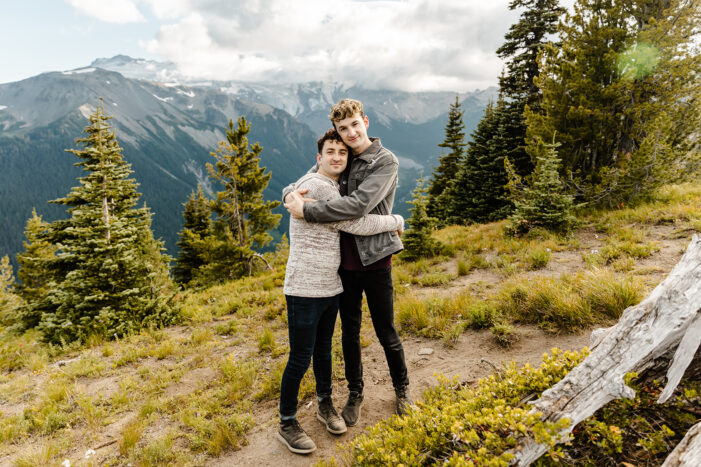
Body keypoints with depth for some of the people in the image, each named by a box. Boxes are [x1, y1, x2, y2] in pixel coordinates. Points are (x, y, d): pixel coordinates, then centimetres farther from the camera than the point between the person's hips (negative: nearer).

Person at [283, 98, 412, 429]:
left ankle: (402, 388, 37)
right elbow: (295, 186, 13)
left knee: (386, 333, 11)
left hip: (375, 259, -4)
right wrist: (290, 194, -13)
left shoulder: (385, 162, -10)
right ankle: (355, 393, 37)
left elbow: (358, 205, -24)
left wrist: (307, 210, -23)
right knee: (349, 332, 17)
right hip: (344, 261, 5)